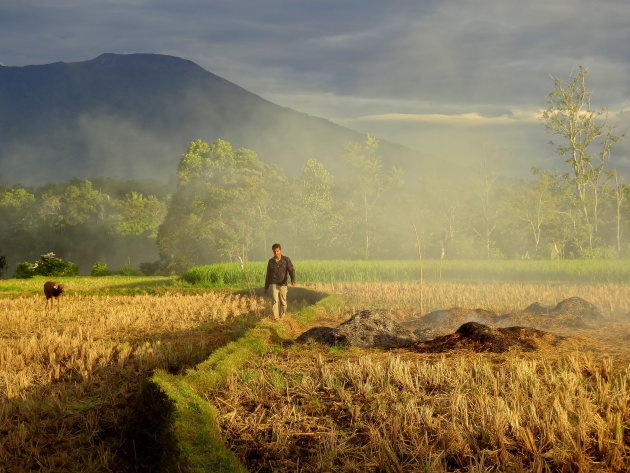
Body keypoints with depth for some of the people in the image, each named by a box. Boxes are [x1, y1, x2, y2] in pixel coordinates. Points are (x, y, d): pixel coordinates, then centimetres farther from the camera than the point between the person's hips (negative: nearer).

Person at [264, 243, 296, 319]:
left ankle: (282, 317, 32)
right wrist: (266, 287, 14)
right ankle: (276, 318, -20)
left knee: (283, 302, 9)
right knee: (274, 300, -18)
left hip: (283, 285, 0)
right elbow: (268, 275, 12)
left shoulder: (286, 259, -2)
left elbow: (291, 270, -12)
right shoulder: (271, 261, 5)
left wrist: (293, 280, -32)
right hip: (274, 284, 0)